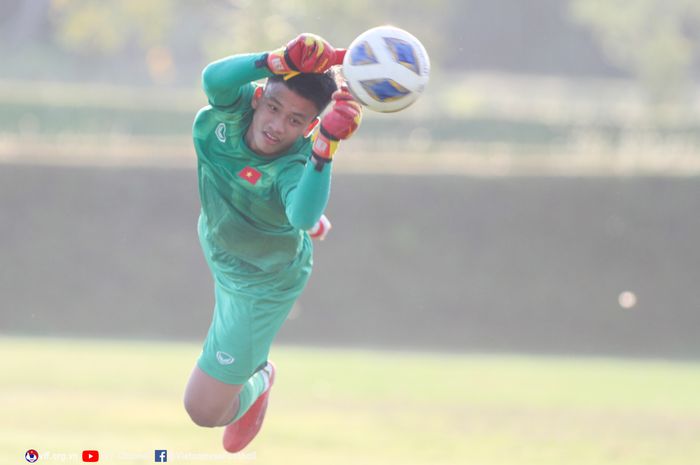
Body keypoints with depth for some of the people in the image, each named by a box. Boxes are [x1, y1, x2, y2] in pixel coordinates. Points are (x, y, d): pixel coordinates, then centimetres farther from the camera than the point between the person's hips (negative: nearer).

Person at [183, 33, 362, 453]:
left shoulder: (294, 167, -43)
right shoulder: (234, 107, -31)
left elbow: (303, 214, -64)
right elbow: (214, 79, -54)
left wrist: (325, 147, -76)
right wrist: (282, 61, -70)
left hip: (258, 284, -5)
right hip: (217, 241, 5)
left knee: (204, 408, 1)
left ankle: (256, 386, 34)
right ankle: (303, 232, 77)